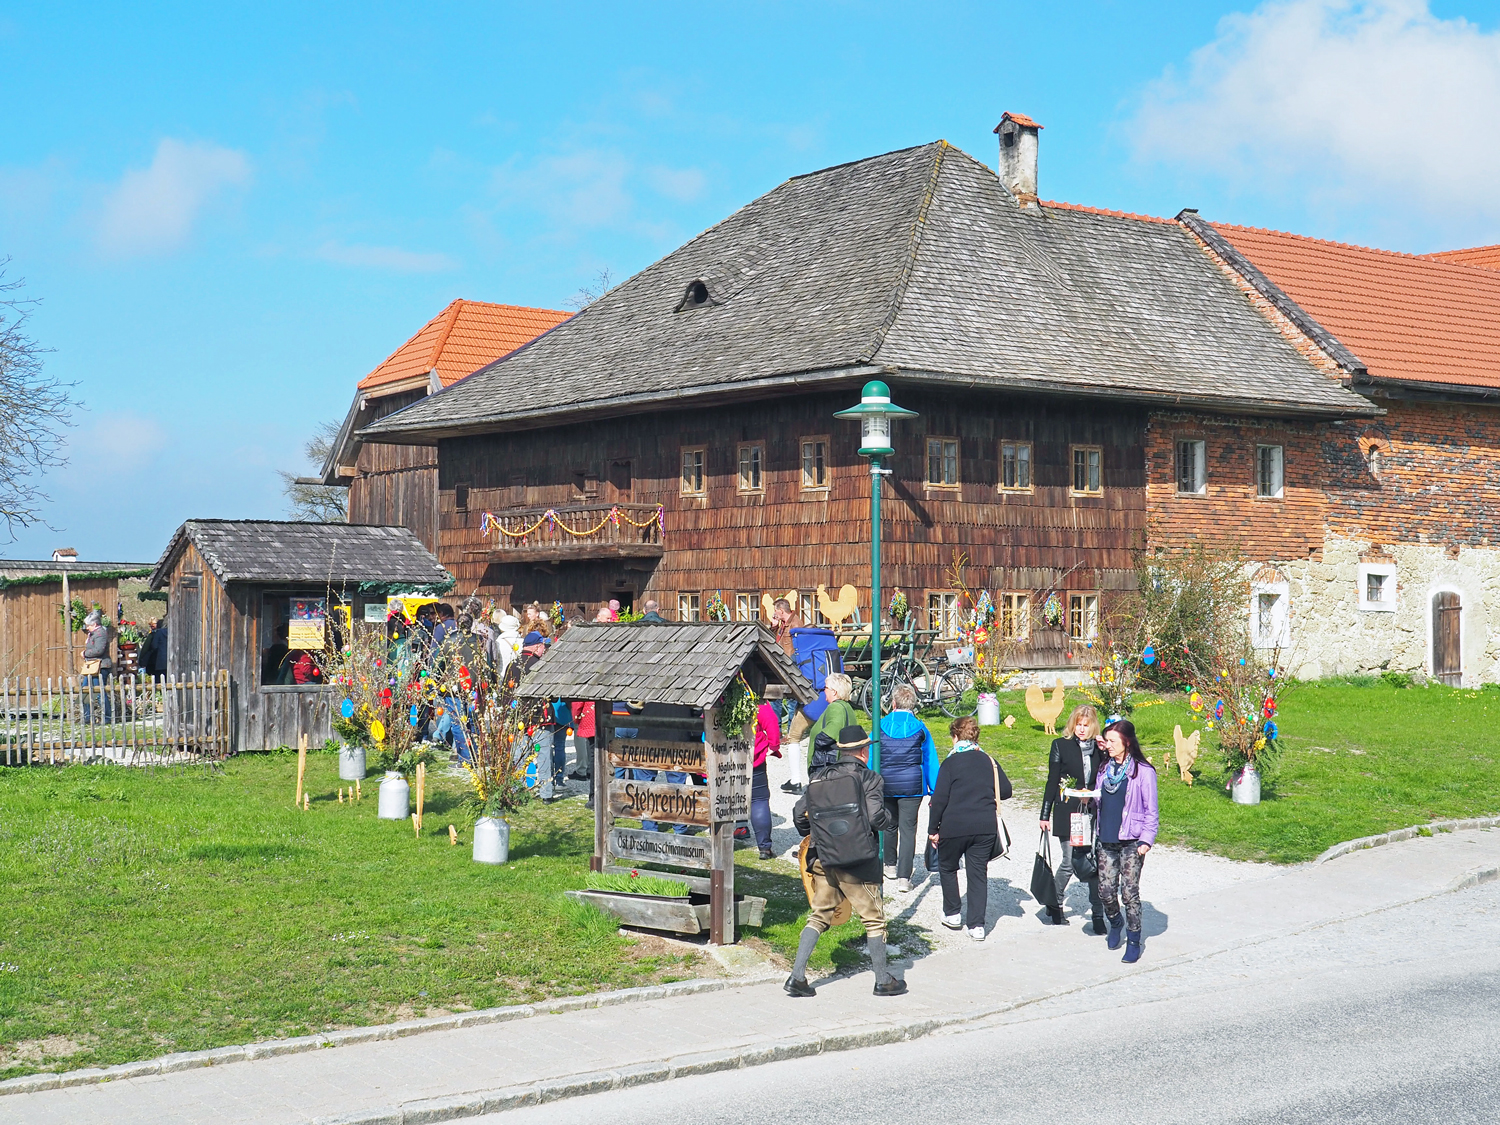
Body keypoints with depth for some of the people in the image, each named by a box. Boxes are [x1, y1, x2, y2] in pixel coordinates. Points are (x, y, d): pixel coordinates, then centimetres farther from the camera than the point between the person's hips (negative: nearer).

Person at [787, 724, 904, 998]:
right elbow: (876, 818, -16)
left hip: (824, 861, 5)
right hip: (858, 862, -5)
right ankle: (883, 980, 16)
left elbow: (799, 814, 10)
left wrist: (812, 836, 29)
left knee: (819, 916, 14)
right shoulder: (867, 777, -6)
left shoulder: (817, 778, 9)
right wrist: (888, 820, 7)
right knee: (874, 918, 9)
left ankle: (796, 977, 5)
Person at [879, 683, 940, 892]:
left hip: (885, 783, 1)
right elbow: (930, 762, 2)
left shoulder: (881, 727, -2)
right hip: (912, 785, -1)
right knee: (908, 829, -1)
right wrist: (934, 791, 8)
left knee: (889, 824, 21)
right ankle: (904, 877, -7)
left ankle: (891, 866, 36)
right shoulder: (920, 729, -2)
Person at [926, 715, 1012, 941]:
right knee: (978, 873, 8)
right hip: (985, 827, 3)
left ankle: (952, 914, 24)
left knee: (947, 867, 19)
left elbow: (939, 799, -9)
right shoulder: (989, 761, 6)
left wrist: (933, 829, -2)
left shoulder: (951, 762, -6)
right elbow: (1006, 791, 9)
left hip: (954, 827, -3)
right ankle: (977, 925, 4)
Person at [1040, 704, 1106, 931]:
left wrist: (1106, 754, -10)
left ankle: (1097, 914, 5)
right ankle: (1055, 904, 26)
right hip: (1067, 813, -2)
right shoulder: (1061, 746, 1)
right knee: (1069, 863, 3)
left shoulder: (1100, 747, 6)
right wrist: (1045, 815, 2)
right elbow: (1052, 782, 2)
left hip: (1093, 813, 2)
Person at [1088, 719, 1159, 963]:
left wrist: (1146, 839, -11)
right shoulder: (1106, 769, 11)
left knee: (1129, 892, -4)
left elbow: (1151, 810, -5)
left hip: (1131, 842, -5)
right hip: (1106, 840, 5)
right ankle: (1115, 924, 33)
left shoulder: (1143, 771, -7)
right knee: (1106, 890, 4)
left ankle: (1133, 941, 8)